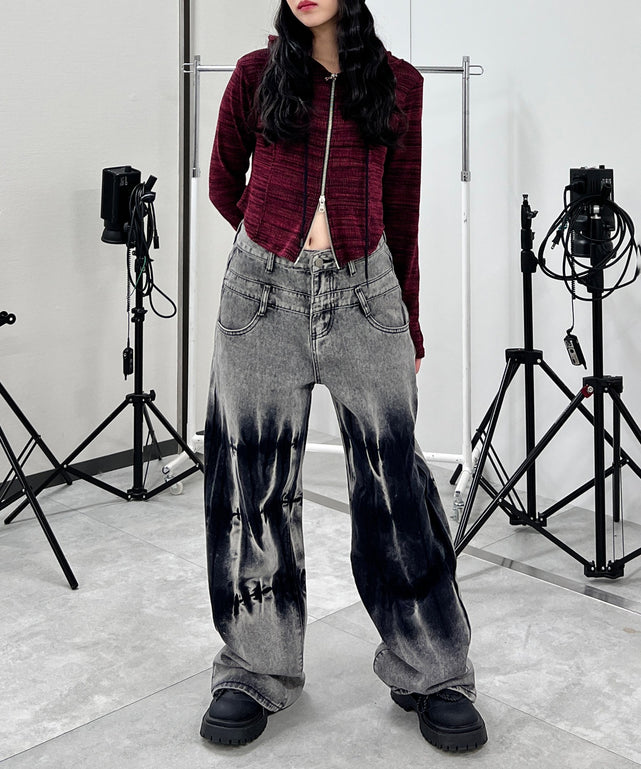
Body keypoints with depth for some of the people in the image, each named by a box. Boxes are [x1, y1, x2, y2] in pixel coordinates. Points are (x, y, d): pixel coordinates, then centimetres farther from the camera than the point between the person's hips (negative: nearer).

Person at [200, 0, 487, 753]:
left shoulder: (398, 84, 8)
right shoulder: (256, 76, 6)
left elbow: (403, 213, 10)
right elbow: (223, 185, 18)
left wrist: (411, 326, 11)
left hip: (365, 292, 0)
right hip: (264, 293, 0)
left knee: (393, 475, -1)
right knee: (253, 479, 2)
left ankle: (432, 673, 13)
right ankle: (255, 671, 17)